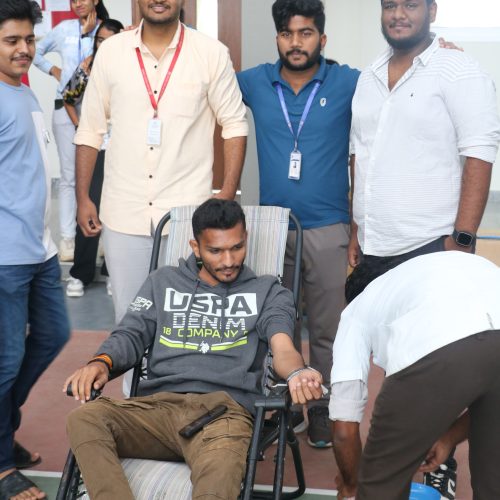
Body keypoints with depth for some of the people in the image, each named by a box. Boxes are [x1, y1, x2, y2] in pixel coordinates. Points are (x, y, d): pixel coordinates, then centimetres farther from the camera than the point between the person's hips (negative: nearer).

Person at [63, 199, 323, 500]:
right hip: (158, 405, 3)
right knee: (84, 419, -29)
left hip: (225, 409, -2)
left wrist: (297, 374, -25)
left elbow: (282, 348, 2)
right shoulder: (163, 282, 26)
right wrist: (101, 362, -8)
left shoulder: (268, 292, 19)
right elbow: (131, 335, 18)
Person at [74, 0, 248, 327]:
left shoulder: (212, 54, -2)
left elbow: (235, 125, 2)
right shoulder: (111, 52, 4)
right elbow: (91, 130, 9)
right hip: (123, 214, 2)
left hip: (188, 212, -2)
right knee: (128, 316, 9)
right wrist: (83, 198, 6)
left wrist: (228, 196, -6)